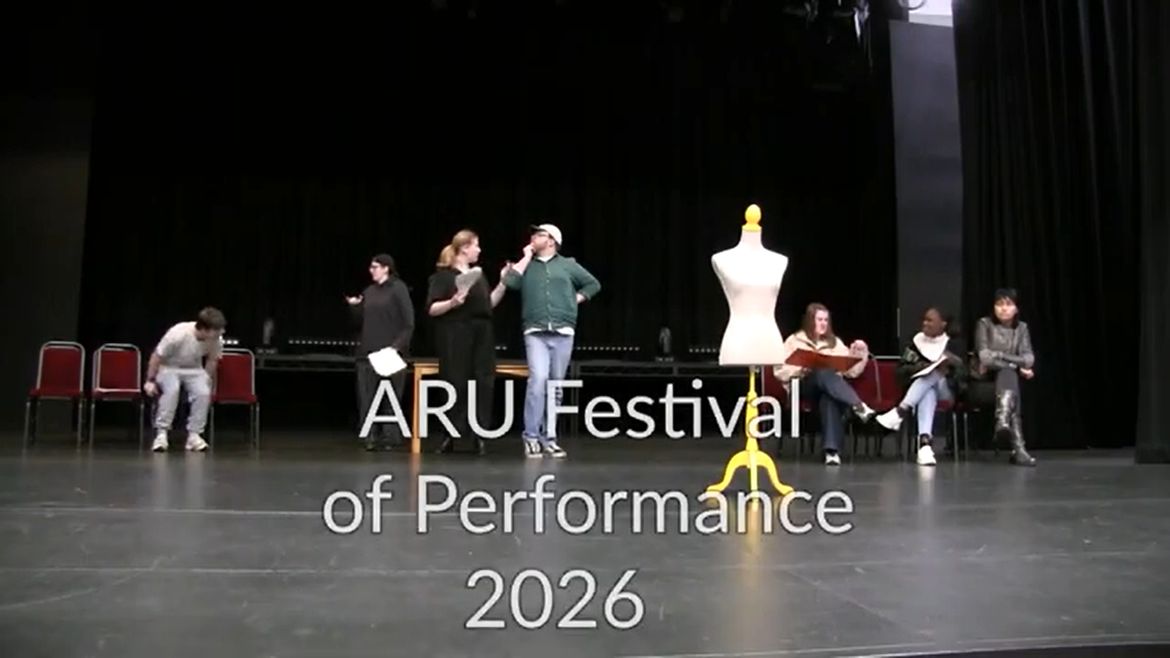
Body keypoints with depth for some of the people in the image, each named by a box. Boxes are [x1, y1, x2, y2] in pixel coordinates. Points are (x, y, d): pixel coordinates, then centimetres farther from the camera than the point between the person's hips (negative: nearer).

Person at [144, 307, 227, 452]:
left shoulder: (217, 341, -19)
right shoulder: (178, 334, -31)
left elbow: (212, 361, 2)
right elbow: (157, 356, -17)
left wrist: (207, 383, 8)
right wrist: (150, 381, -11)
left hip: (194, 370, 3)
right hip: (169, 368, -3)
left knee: (203, 392, -26)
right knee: (172, 389, -34)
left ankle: (194, 434, -14)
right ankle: (161, 433, -23)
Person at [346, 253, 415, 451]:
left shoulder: (398, 288, -5)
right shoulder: (369, 291, 13)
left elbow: (408, 322, -10)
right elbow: (362, 320, 16)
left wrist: (398, 345, -18)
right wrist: (354, 306, -1)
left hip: (390, 351, -6)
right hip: (368, 350, 6)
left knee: (391, 396, -1)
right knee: (367, 396, 2)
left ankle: (392, 437, 6)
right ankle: (371, 436, 7)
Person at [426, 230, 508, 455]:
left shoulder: (479, 275, 17)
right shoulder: (443, 275, -4)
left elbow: (489, 303, 19)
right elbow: (432, 309, -8)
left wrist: (503, 282, 10)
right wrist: (452, 302, -23)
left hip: (481, 335, 6)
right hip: (455, 336, -6)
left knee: (483, 385, 0)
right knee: (456, 386, -4)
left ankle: (479, 434, 4)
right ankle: (452, 434, 6)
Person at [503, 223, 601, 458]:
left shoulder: (568, 264, 13)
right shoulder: (527, 265, 14)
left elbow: (593, 284, 19)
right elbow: (510, 282, -6)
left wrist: (575, 300, 7)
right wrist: (526, 257, 2)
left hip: (563, 333, 1)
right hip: (535, 333, -1)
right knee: (538, 379, -19)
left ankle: (548, 438, 15)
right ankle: (531, 437, -12)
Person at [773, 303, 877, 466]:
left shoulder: (835, 342, 22)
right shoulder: (794, 341, 13)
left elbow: (852, 371, 13)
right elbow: (780, 372, 4)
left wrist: (860, 353, -1)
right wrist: (801, 369, -12)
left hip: (832, 388, 2)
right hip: (804, 388, -1)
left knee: (829, 398, -39)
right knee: (823, 373, -37)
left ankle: (832, 450, -49)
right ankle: (858, 406, -52)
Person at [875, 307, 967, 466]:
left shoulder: (955, 344, 8)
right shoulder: (915, 342, 11)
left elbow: (963, 374, -1)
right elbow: (901, 371, 6)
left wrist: (950, 368, -22)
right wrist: (919, 367, -13)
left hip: (946, 390, 0)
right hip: (917, 390, 0)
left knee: (934, 374, -34)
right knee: (928, 393, -37)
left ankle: (900, 411, -52)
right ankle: (925, 444, -60)